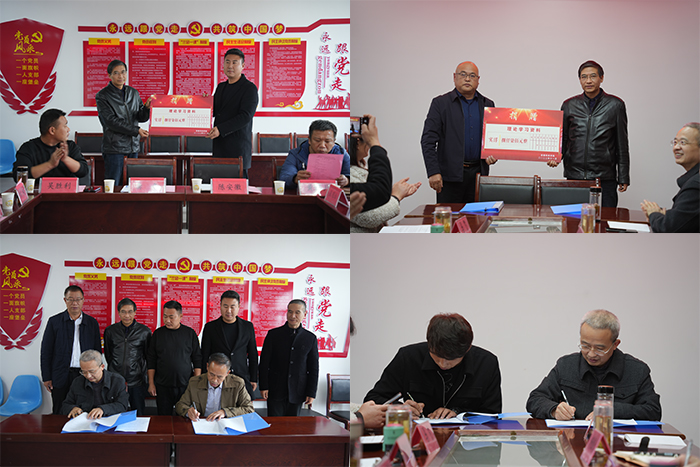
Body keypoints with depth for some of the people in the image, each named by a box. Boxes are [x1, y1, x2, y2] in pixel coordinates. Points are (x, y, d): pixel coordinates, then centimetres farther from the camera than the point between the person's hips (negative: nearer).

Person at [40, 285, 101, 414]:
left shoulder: (92, 322, 9)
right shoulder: (54, 321, 3)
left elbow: (97, 350, 12)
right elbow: (46, 351, 3)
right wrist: (46, 378, -1)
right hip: (61, 378, -1)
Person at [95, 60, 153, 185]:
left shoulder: (133, 93, 13)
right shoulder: (102, 96, -5)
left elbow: (142, 118, 12)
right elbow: (111, 122, -12)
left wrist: (146, 107, -11)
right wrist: (136, 130, -12)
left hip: (133, 147, 5)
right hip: (114, 148, -5)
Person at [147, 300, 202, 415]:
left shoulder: (190, 333, 3)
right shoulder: (158, 333, 5)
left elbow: (197, 360, 5)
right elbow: (151, 361, 8)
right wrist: (151, 383, 3)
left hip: (186, 385, -1)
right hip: (162, 386, 1)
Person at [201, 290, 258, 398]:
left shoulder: (248, 326, 8)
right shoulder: (210, 327, 4)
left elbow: (253, 355, 12)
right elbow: (205, 356, 6)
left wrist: (253, 380, 8)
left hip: (242, 380, 1)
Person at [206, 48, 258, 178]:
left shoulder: (250, 88, -6)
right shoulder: (221, 87, 18)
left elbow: (245, 116, -16)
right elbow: (213, 111, 23)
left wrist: (220, 129, -24)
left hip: (237, 150, -6)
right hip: (219, 148, 6)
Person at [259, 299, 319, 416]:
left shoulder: (310, 338, 5)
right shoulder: (273, 334, 2)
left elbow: (313, 367, 7)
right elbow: (264, 362, 3)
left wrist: (311, 393, 2)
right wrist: (263, 386, -3)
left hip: (297, 392, 1)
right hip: (275, 391, -1)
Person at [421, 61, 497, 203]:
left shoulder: (488, 105, 13)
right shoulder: (440, 103, 1)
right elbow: (428, 140, -4)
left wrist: (493, 155, -2)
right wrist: (433, 172, -12)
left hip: (478, 173, 3)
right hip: (450, 175, -3)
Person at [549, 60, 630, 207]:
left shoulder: (615, 105, 5)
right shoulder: (569, 106, 10)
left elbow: (622, 144, 6)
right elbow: (563, 140, 16)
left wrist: (623, 178, 3)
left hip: (604, 178, -2)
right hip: (574, 176, 2)